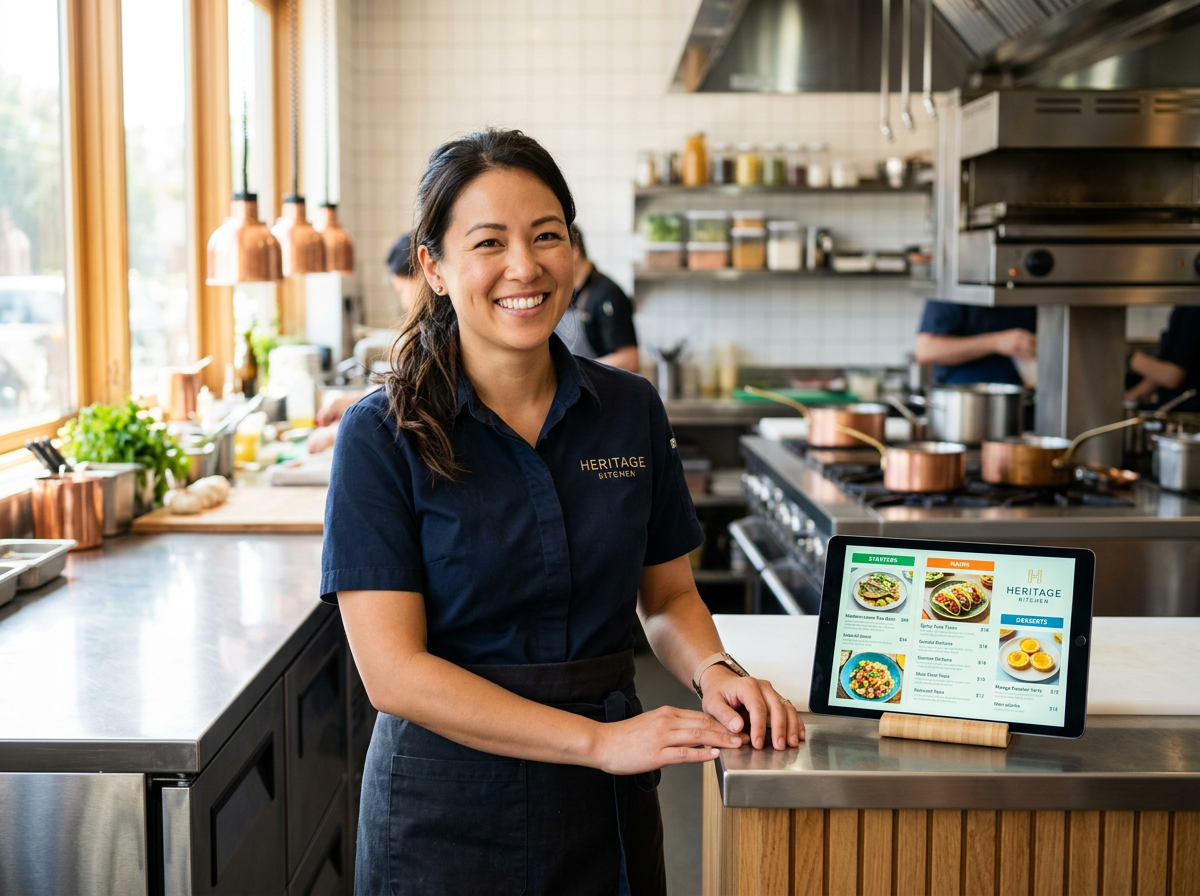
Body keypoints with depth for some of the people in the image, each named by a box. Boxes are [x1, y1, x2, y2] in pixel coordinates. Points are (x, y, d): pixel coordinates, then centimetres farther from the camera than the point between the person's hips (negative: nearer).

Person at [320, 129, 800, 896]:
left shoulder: (631, 410, 1)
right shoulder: (383, 437, -11)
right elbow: (393, 671, -17)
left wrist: (714, 672, -10)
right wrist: (599, 739, -21)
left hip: (607, 807, 4)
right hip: (449, 810, -3)